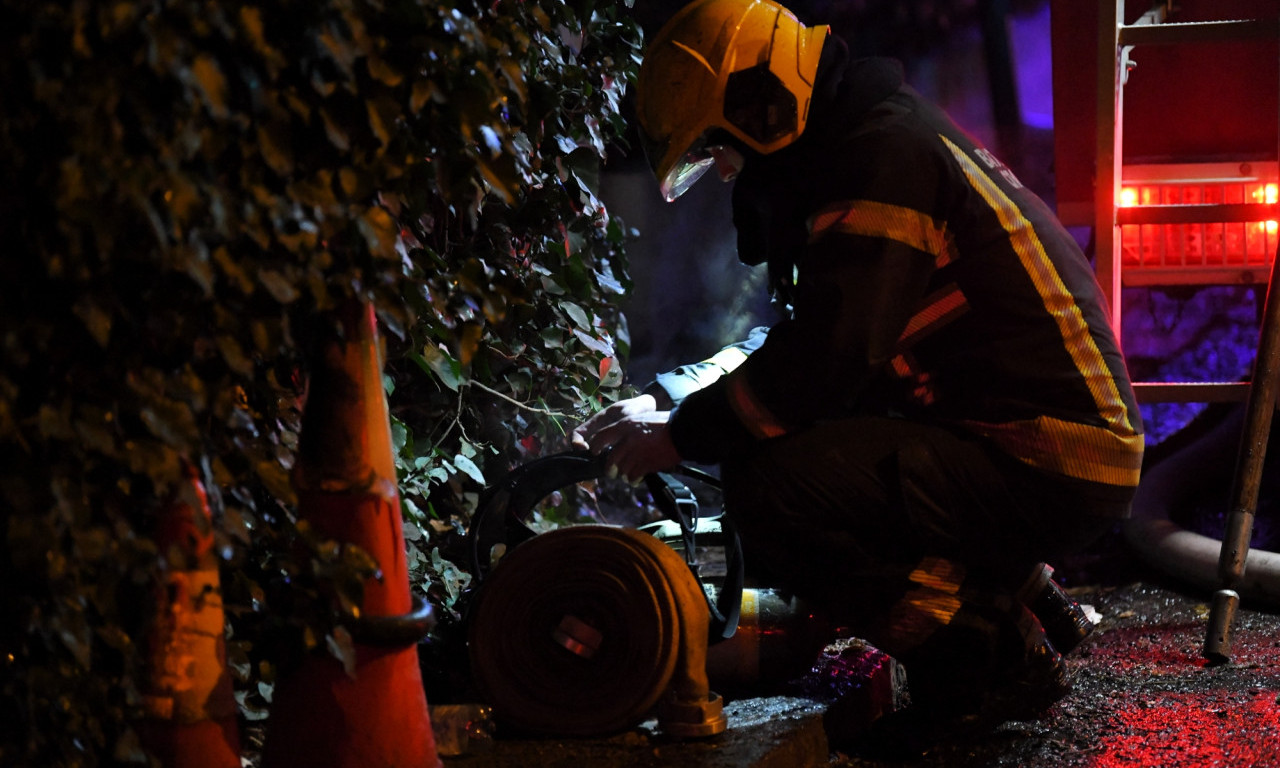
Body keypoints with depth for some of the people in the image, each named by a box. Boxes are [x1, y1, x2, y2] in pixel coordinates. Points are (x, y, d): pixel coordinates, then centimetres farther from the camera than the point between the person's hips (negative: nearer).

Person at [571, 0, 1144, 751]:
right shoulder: (863, 142, 17)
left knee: (775, 484, -24)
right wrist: (664, 399, 17)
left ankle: (994, 657, -8)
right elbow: (800, 338, 23)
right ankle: (1027, 598, 19)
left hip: (1048, 471, -10)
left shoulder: (884, 155, -15)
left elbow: (829, 357, -22)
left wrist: (679, 437, -9)